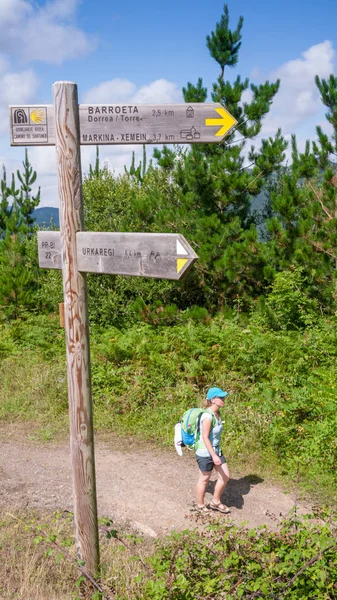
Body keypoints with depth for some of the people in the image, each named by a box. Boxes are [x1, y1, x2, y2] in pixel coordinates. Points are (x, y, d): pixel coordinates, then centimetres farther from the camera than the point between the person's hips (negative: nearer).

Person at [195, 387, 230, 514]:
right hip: (205, 453, -8)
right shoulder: (208, 416, -24)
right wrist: (213, 456, -26)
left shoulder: (217, 414, 3)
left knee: (225, 476, 11)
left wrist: (216, 453, 19)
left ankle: (215, 502, 29)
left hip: (216, 450, 8)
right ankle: (200, 506, 29)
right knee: (204, 479, 9)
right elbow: (205, 437, -24)